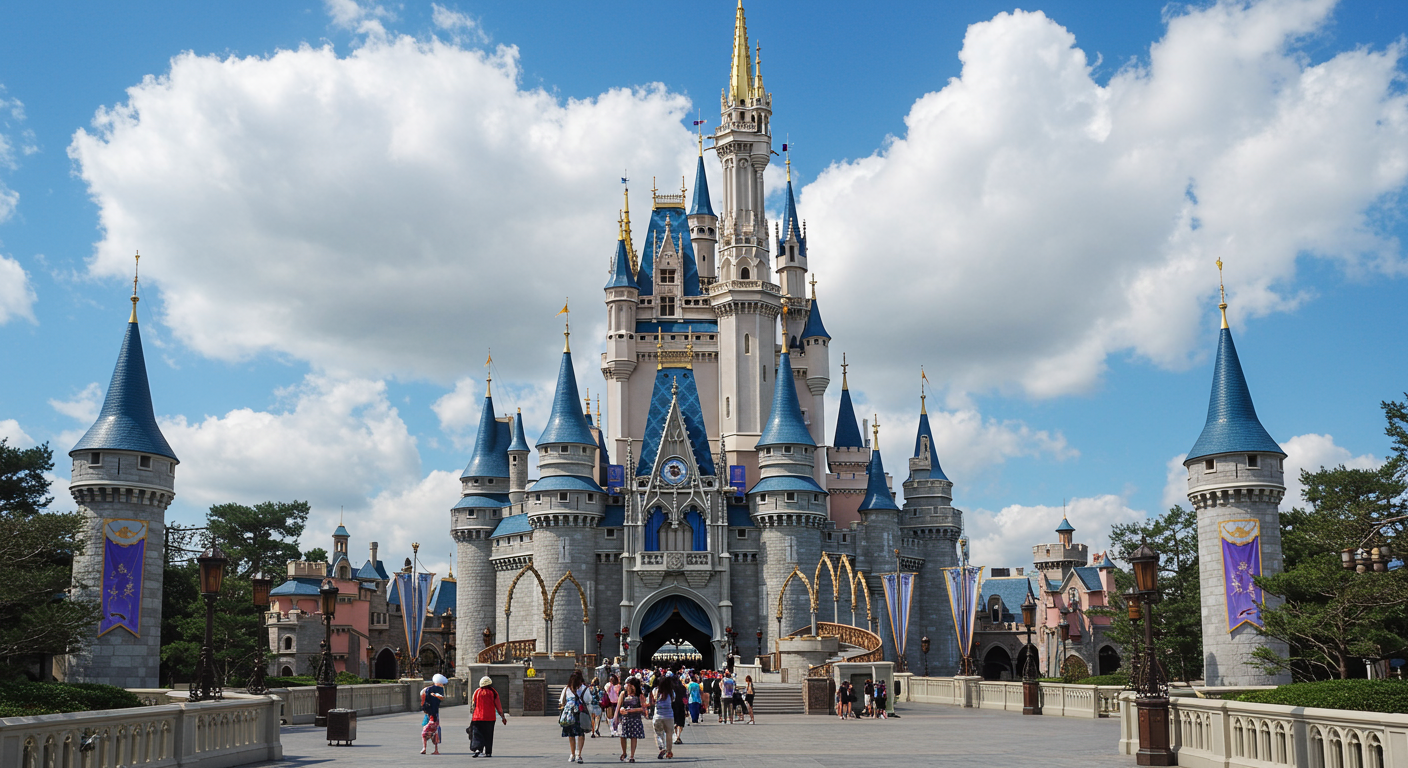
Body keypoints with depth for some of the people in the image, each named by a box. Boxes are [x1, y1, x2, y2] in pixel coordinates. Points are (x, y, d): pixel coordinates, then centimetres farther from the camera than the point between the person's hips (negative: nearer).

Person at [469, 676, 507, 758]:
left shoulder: (477, 691, 0)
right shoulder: (493, 692, -2)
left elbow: (473, 704, 4)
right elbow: (498, 706, 0)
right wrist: (503, 717, 6)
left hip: (478, 717, 0)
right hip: (490, 717, 1)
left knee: (477, 734, 1)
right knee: (488, 735, 10)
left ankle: (477, 749, -20)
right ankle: (488, 752, 10)